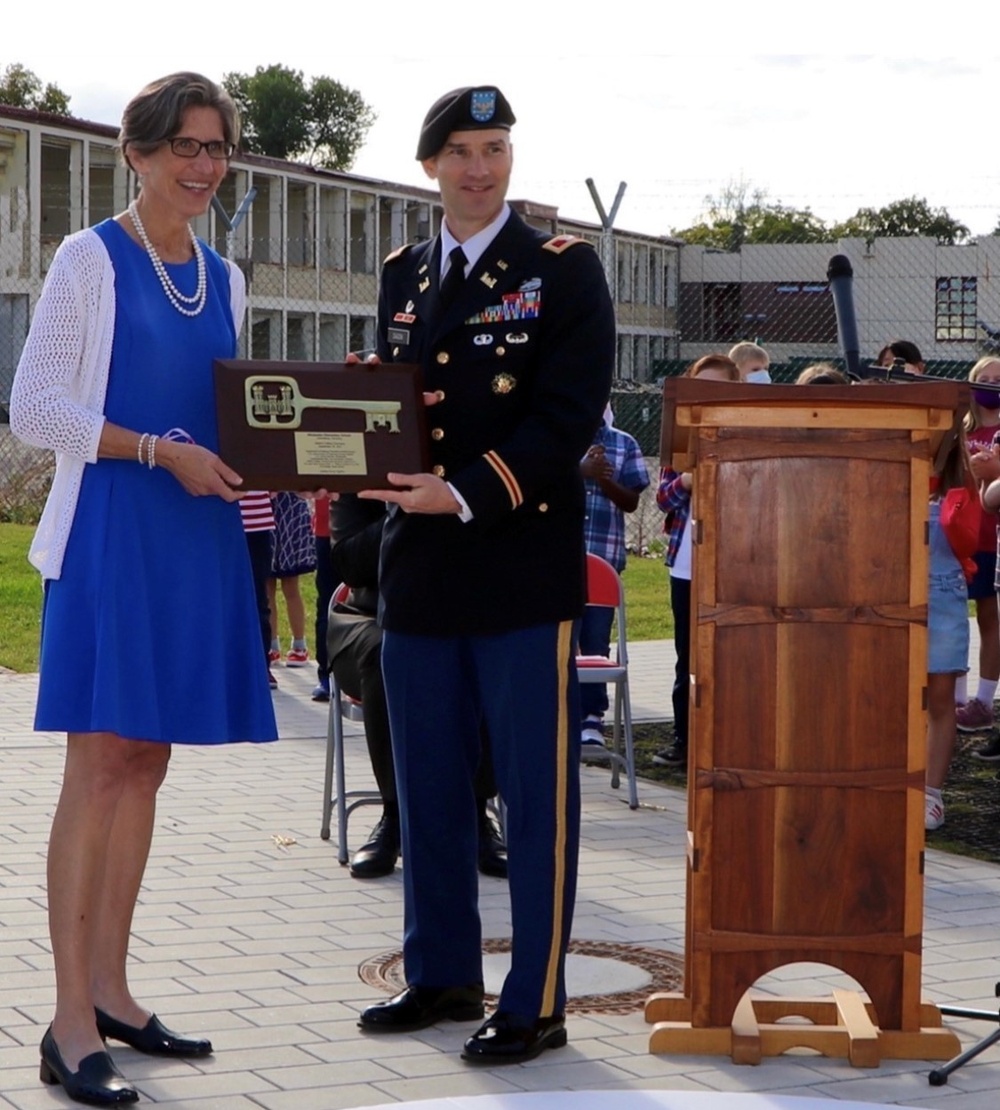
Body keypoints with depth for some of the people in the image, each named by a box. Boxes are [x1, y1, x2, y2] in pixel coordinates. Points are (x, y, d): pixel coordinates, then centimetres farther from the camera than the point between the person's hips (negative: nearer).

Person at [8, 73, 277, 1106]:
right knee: (100, 761, -10)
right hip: (110, 529, -7)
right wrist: (160, 450, -17)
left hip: (198, 535, 7)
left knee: (145, 759, 9)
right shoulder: (90, 261, -4)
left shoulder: (223, 279, 15)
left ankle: (110, 992, 17)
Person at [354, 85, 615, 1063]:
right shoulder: (401, 276, 14)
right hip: (419, 568, 6)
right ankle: (441, 974, 26)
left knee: (536, 791, -1)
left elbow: (568, 416, -11)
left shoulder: (563, 270, -3)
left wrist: (466, 495, -21)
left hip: (524, 565, -5)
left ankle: (534, 1003, 5)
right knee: (426, 785, 13)